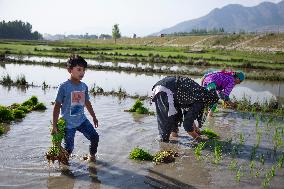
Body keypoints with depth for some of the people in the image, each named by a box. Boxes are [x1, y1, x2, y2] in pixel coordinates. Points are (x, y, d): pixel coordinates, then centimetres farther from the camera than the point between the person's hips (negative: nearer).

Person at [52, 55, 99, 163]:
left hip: (82, 120, 5)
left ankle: (92, 156, 24)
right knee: (69, 148, 0)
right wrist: (54, 125, -12)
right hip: (68, 123, -5)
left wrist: (94, 117, 23)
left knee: (95, 137, -1)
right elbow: (57, 106, -12)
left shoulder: (84, 86, 1)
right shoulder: (64, 87, -15)